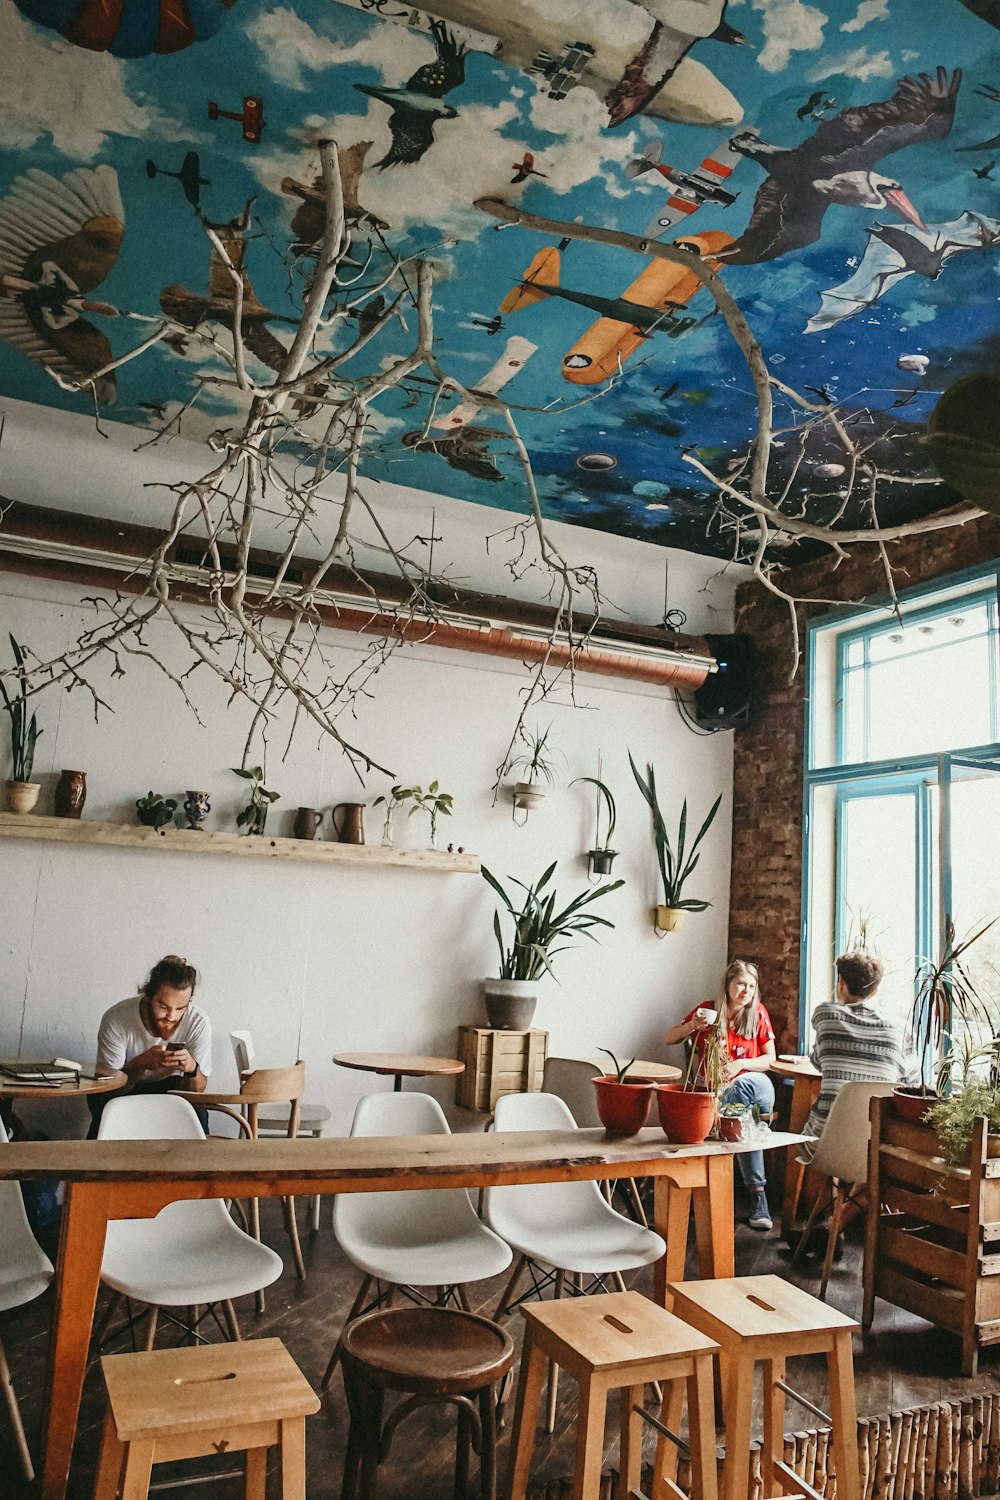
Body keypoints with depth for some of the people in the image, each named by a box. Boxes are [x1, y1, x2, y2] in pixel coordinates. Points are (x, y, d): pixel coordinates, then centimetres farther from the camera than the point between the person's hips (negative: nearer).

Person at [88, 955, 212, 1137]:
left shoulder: (199, 1023, -22)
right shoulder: (115, 1019, -26)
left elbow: (197, 1091, -15)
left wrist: (192, 1068, -38)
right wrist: (141, 1063, -41)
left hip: (168, 1088, 1)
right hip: (123, 1092, 0)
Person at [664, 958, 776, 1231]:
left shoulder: (758, 1013, 7)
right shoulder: (708, 1011, 6)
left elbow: (770, 1059, 5)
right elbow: (669, 1040, 6)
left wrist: (740, 1065, -15)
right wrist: (692, 1025, -15)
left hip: (755, 1084, 0)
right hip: (716, 1091, 0)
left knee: (744, 1084, -39)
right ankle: (758, 1195, -32)